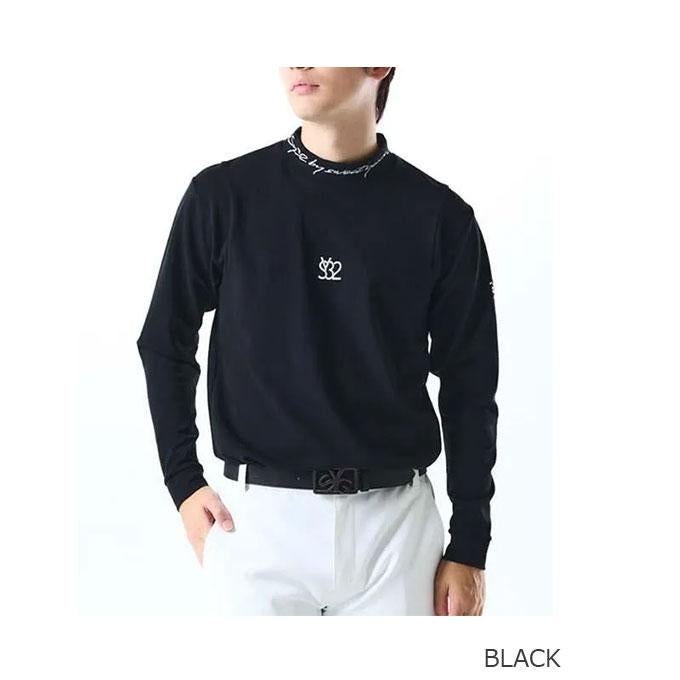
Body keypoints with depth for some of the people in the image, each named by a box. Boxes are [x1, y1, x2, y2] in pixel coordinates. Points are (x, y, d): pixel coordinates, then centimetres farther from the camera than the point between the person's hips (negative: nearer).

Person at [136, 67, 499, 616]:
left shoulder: (439, 216, 0)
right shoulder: (223, 195, -1)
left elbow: (469, 388, 4)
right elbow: (165, 345, 8)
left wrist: (469, 546, 3)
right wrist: (183, 482, 1)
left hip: (395, 517, 1)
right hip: (256, 517, 0)